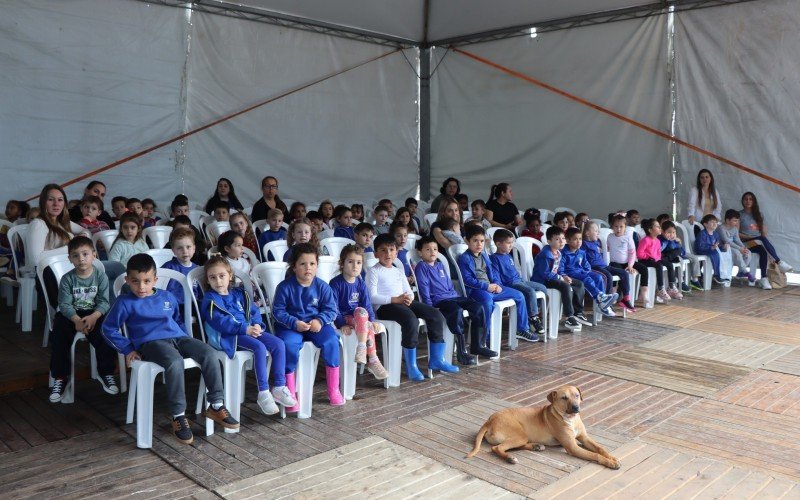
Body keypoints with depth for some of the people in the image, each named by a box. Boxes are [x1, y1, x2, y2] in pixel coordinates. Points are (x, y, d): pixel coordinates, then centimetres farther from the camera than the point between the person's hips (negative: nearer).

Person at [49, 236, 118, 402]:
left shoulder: (101, 277, -5)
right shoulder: (67, 279, -4)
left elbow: (103, 302, -10)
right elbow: (65, 304, -11)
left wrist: (93, 317, -29)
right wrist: (77, 320, -29)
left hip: (95, 314, -1)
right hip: (71, 315, 1)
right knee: (59, 335, -24)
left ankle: (105, 373, -4)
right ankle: (59, 378, -7)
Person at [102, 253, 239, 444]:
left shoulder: (168, 297, 17)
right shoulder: (125, 302, 3)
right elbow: (108, 329, 8)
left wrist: (187, 339, 18)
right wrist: (127, 349, 1)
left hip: (178, 337, 5)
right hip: (151, 342, -5)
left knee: (211, 354, -20)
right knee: (175, 361, -39)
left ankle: (216, 406, -10)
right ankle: (178, 416, -27)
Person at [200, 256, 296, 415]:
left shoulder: (239, 294, 20)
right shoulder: (210, 299, 1)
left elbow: (254, 311, 15)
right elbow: (219, 322, -14)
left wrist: (257, 325, -9)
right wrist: (244, 329, -24)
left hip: (249, 330, 7)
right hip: (228, 336, -6)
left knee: (278, 344, -14)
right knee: (259, 347, -31)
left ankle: (279, 387, -11)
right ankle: (263, 394, -27)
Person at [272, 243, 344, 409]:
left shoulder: (322, 286, -2)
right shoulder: (285, 287, -8)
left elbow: (331, 309, 1)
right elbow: (278, 311, -6)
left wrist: (320, 321, -19)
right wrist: (294, 323, -21)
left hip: (316, 324, 2)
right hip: (291, 325, -2)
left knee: (331, 341, -25)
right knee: (289, 344, -33)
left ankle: (333, 390, -8)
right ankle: (290, 393, -17)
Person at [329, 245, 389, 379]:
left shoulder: (361, 283, 7)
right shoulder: (336, 283, -8)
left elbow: (367, 305, 7)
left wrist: (372, 321, -7)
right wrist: (342, 324, -20)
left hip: (360, 318, 4)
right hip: (344, 318, -4)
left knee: (369, 325, -30)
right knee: (361, 311, -33)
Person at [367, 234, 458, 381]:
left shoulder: (398, 272, 25)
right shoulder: (373, 271, 3)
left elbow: (409, 292, 20)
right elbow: (372, 297, -10)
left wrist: (409, 298, -6)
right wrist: (395, 299, -19)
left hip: (404, 302, 7)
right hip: (385, 306, -7)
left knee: (436, 315, -10)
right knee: (411, 320, -35)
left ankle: (436, 359, -1)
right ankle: (411, 365, -23)